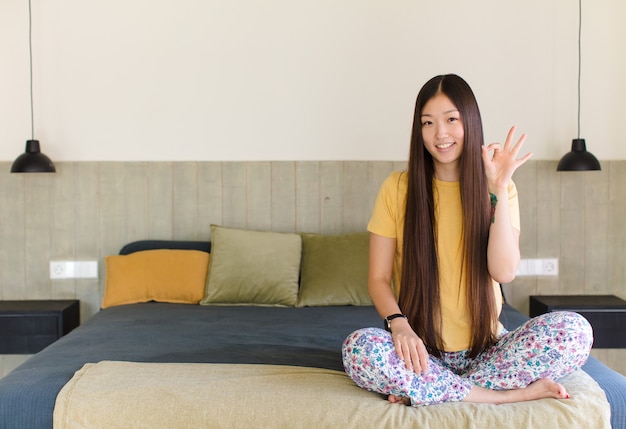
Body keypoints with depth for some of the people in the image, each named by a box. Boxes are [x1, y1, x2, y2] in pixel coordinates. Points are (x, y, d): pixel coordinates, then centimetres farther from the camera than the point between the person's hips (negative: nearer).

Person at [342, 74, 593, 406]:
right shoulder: (397, 188, 0)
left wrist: (498, 189, -15)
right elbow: (378, 279, 0)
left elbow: (504, 272, -11)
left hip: (484, 349, 1)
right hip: (421, 350, -1)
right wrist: (399, 324, -20)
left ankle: (423, 391, -20)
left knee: (575, 330, -25)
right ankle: (512, 394, -20)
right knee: (359, 348, -33)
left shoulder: (499, 189, 3)